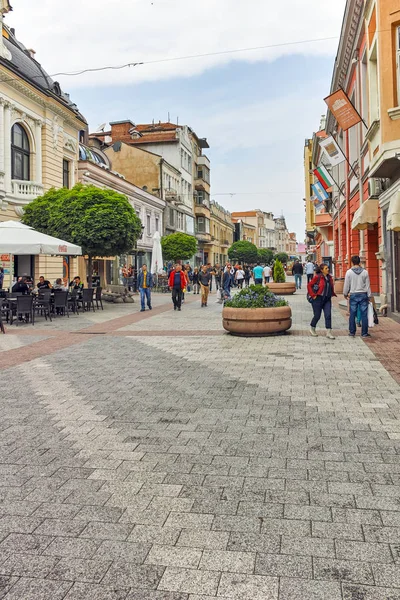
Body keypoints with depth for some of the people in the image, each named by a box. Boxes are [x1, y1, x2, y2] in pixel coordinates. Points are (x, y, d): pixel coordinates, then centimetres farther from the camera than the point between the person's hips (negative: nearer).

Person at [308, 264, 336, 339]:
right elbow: (309, 285, -9)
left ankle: (329, 332, 0)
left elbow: (331, 287, 23)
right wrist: (313, 295, -13)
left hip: (327, 299, 5)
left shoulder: (329, 277, 8)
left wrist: (332, 294, 12)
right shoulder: (317, 277, -11)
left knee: (328, 315, -3)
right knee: (317, 315, 4)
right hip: (318, 299, -5)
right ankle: (312, 328, 29)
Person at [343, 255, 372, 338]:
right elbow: (368, 285, 1)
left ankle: (352, 332, 12)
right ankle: (364, 333, 6)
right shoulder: (365, 272, -3)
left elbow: (346, 285, 2)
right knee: (364, 314, 3)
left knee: (352, 314, 6)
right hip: (363, 294, 0)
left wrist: (345, 294, 16)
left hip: (353, 295, 0)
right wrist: (369, 296, 9)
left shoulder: (349, 272, -4)